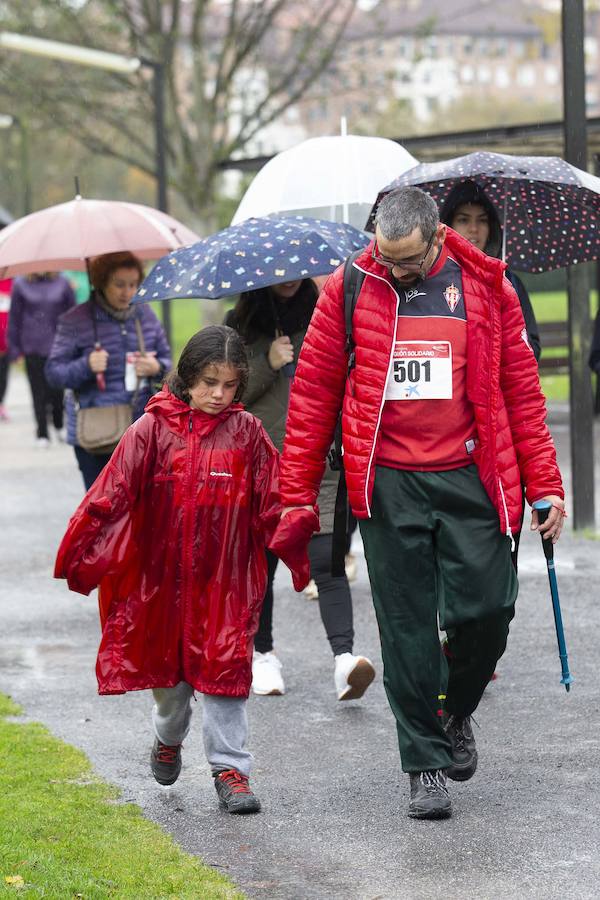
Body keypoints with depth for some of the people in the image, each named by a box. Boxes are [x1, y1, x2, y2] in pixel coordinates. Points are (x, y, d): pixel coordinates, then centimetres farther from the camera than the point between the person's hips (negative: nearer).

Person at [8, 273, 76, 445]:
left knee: (57, 390, 3)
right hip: (33, 349, 0)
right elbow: (14, 318, 6)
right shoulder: (20, 285, 1)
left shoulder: (61, 284, 1)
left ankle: (59, 426, 28)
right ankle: (42, 434, 11)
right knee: (39, 392, 2)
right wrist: (14, 347, 5)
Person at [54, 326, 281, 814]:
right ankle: (169, 738, 42)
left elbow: (273, 504, 4)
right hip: (163, 572, 0)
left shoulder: (247, 432, -1)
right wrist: (80, 556, -9)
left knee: (224, 667, -4)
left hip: (225, 577, 0)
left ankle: (231, 769, 3)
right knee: (167, 666, 15)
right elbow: (111, 495, -7)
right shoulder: (153, 430, -5)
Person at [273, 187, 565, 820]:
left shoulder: (486, 287, 4)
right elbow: (313, 395, 5)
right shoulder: (347, 292, 2)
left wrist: (544, 485, 4)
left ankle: (456, 711, 26)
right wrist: (297, 493, 3)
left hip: (470, 478, 0)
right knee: (406, 627, 2)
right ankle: (425, 764, 13)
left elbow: (522, 390, 8)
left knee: (485, 610, -4)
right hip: (388, 486, 0)